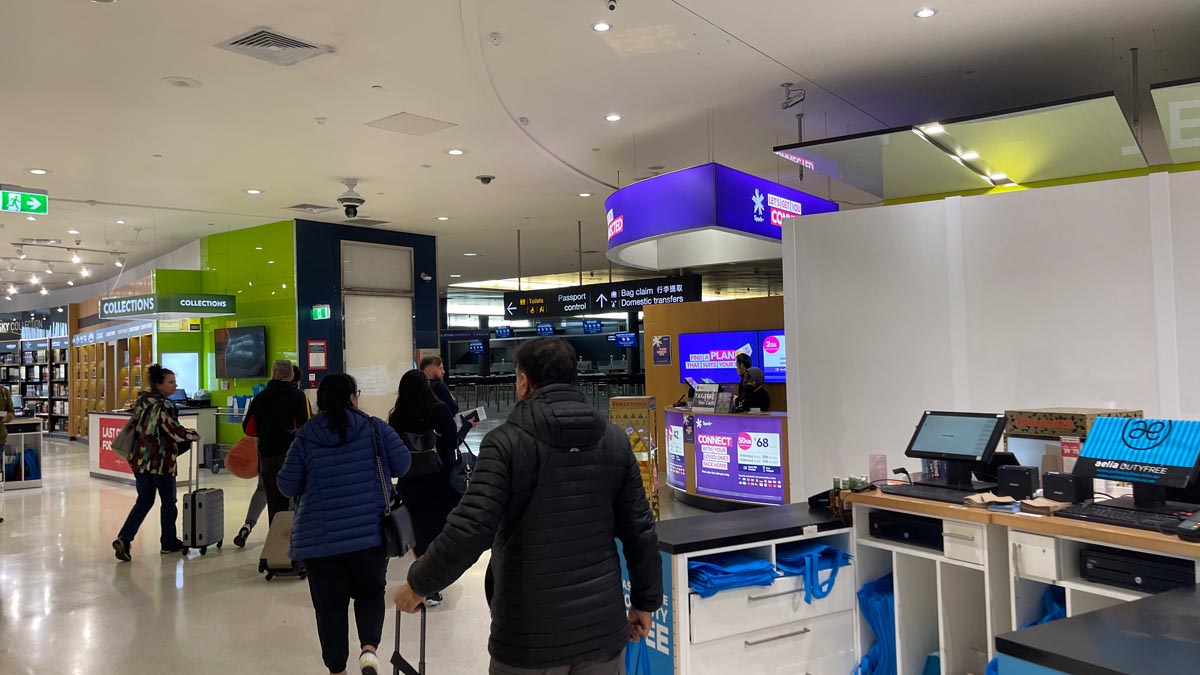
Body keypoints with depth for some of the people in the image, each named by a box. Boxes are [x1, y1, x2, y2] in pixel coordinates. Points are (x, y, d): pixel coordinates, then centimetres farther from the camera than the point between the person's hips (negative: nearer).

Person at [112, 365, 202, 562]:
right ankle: (169, 542, 20)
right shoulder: (164, 405, -15)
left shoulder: (142, 400, 9)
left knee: (144, 501, 14)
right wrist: (194, 435, -5)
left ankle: (124, 539, -2)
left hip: (140, 459, 7)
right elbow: (174, 430, -22)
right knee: (168, 501, 9)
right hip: (161, 461, -7)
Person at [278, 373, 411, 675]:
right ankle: (369, 648, -3)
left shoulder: (305, 437, 0)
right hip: (370, 532, 0)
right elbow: (402, 465, 2)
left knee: (329, 605, 12)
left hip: (318, 538, 0)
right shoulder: (375, 428, -3)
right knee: (371, 593, 18)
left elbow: (287, 486, 4)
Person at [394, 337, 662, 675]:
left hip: (530, 633, -3)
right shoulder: (615, 440, 1)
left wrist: (419, 584, -3)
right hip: (603, 626, 4)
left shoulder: (506, 442, -12)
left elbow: (470, 529, -18)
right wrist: (646, 601, 14)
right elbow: (640, 530, 2)